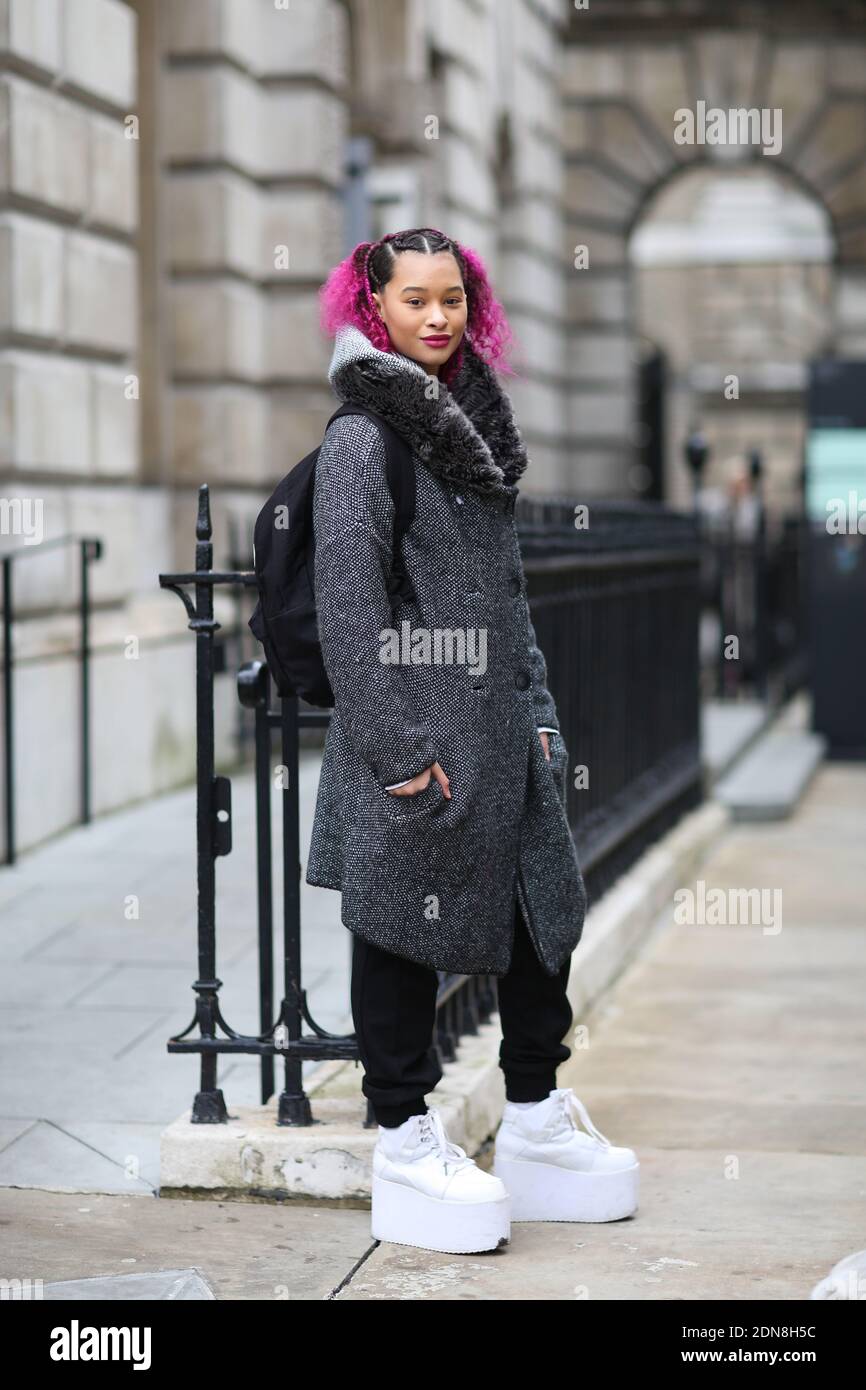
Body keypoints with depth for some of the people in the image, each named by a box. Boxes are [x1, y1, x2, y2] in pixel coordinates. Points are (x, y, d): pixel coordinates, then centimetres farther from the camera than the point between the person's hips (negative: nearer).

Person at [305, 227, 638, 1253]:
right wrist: (399, 748, -18)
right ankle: (405, 1144, 12)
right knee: (403, 931, 1)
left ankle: (535, 1120, 24)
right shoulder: (363, 437, -9)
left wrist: (537, 711, 11)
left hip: (500, 735, 8)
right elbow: (346, 607, -15)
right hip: (411, 737, -8)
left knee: (544, 914, 11)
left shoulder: (475, 423, 14)